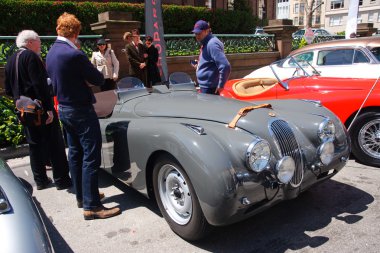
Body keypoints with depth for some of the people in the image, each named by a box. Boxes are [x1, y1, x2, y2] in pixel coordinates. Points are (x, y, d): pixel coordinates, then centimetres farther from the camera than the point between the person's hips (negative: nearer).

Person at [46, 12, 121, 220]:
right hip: (81, 111, -9)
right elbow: (98, 80, -14)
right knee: (91, 157, -4)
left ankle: (81, 196, 28)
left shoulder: (51, 53, 7)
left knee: (75, 153, 16)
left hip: (63, 108, 9)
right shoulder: (75, 54, -21)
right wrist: (89, 72, 6)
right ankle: (91, 206, 0)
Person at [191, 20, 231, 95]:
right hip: (204, 86, 10)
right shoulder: (205, 44, 11)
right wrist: (199, 65, 10)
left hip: (209, 88, -10)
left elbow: (225, 66, -28)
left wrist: (220, 85, -21)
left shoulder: (212, 44, -20)